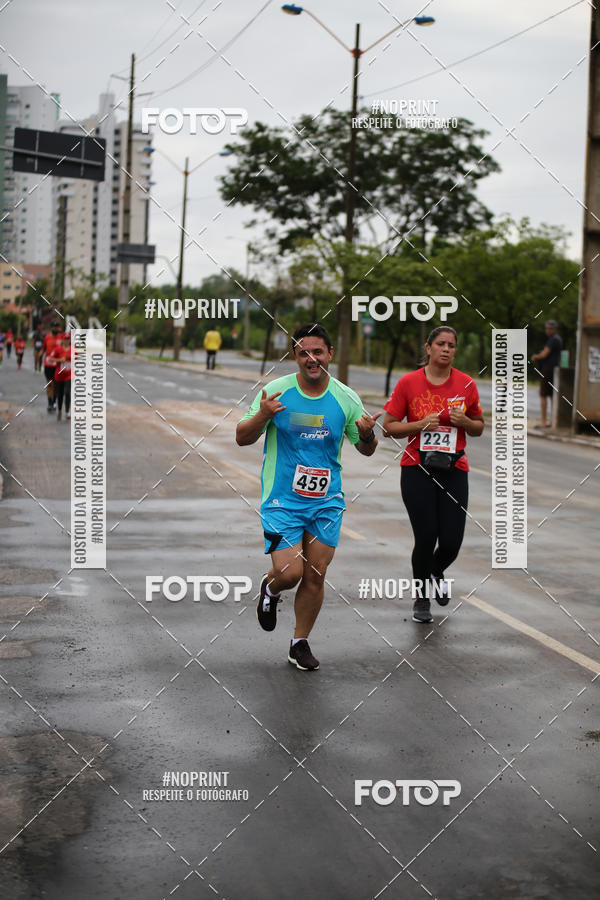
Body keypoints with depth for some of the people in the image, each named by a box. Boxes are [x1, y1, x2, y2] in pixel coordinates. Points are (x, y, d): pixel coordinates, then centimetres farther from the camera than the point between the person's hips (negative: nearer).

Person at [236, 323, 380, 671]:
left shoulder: (346, 398, -2)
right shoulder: (276, 391, -8)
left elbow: (366, 450, 9)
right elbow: (242, 438, -3)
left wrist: (368, 435, -16)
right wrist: (261, 416, -23)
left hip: (327, 501, 2)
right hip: (282, 499, -2)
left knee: (315, 577, 5)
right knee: (290, 573, -12)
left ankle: (300, 643, 25)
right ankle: (270, 589, 25)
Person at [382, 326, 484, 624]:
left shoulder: (466, 384, 4)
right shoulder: (409, 382, -2)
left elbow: (478, 428, 14)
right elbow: (388, 427, 1)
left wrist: (464, 421, -8)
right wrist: (421, 424, -14)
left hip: (454, 470, 2)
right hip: (417, 470, -2)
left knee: (451, 542, -3)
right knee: (426, 538, -6)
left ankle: (436, 573, 35)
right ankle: (420, 598, 19)